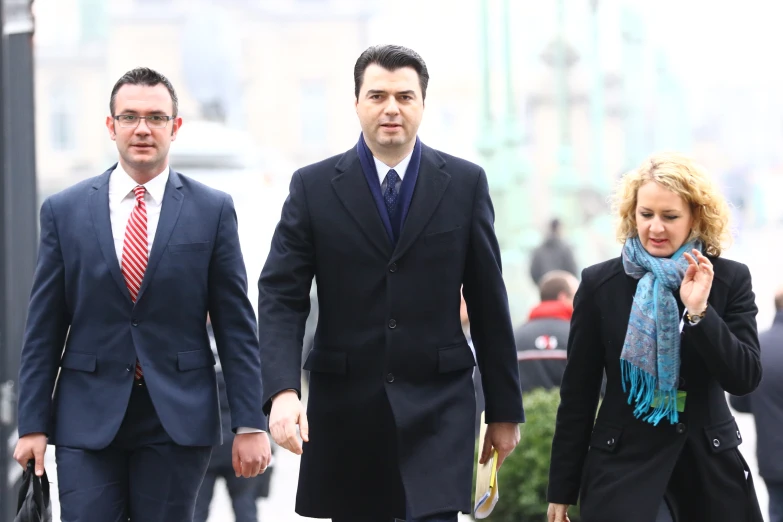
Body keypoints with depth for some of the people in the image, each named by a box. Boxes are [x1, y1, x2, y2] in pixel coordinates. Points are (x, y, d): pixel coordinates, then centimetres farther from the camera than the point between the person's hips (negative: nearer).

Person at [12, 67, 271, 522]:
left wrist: (250, 424, -2)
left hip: (178, 420, 0)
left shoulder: (213, 210, 3)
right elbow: (44, 328, 5)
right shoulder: (64, 211, 5)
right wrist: (33, 424, 1)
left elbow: (237, 326, 2)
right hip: (88, 419, 0)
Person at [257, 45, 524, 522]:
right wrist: (282, 391, -20)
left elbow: (489, 302, 6)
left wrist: (505, 409, 7)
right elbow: (281, 298, -4)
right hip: (346, 408, 1)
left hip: (437, 410, -1)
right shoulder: (314, 187, 2)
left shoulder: (465, 183, 4)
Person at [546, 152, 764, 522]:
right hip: (624, 464, -1)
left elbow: (745, 379, -7)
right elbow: (577, 392, 2)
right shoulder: (600, 284, -1)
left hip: (710, 467, 1)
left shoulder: (730, 280, 0)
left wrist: (699, 311, -19)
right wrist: (562, 490, 2)